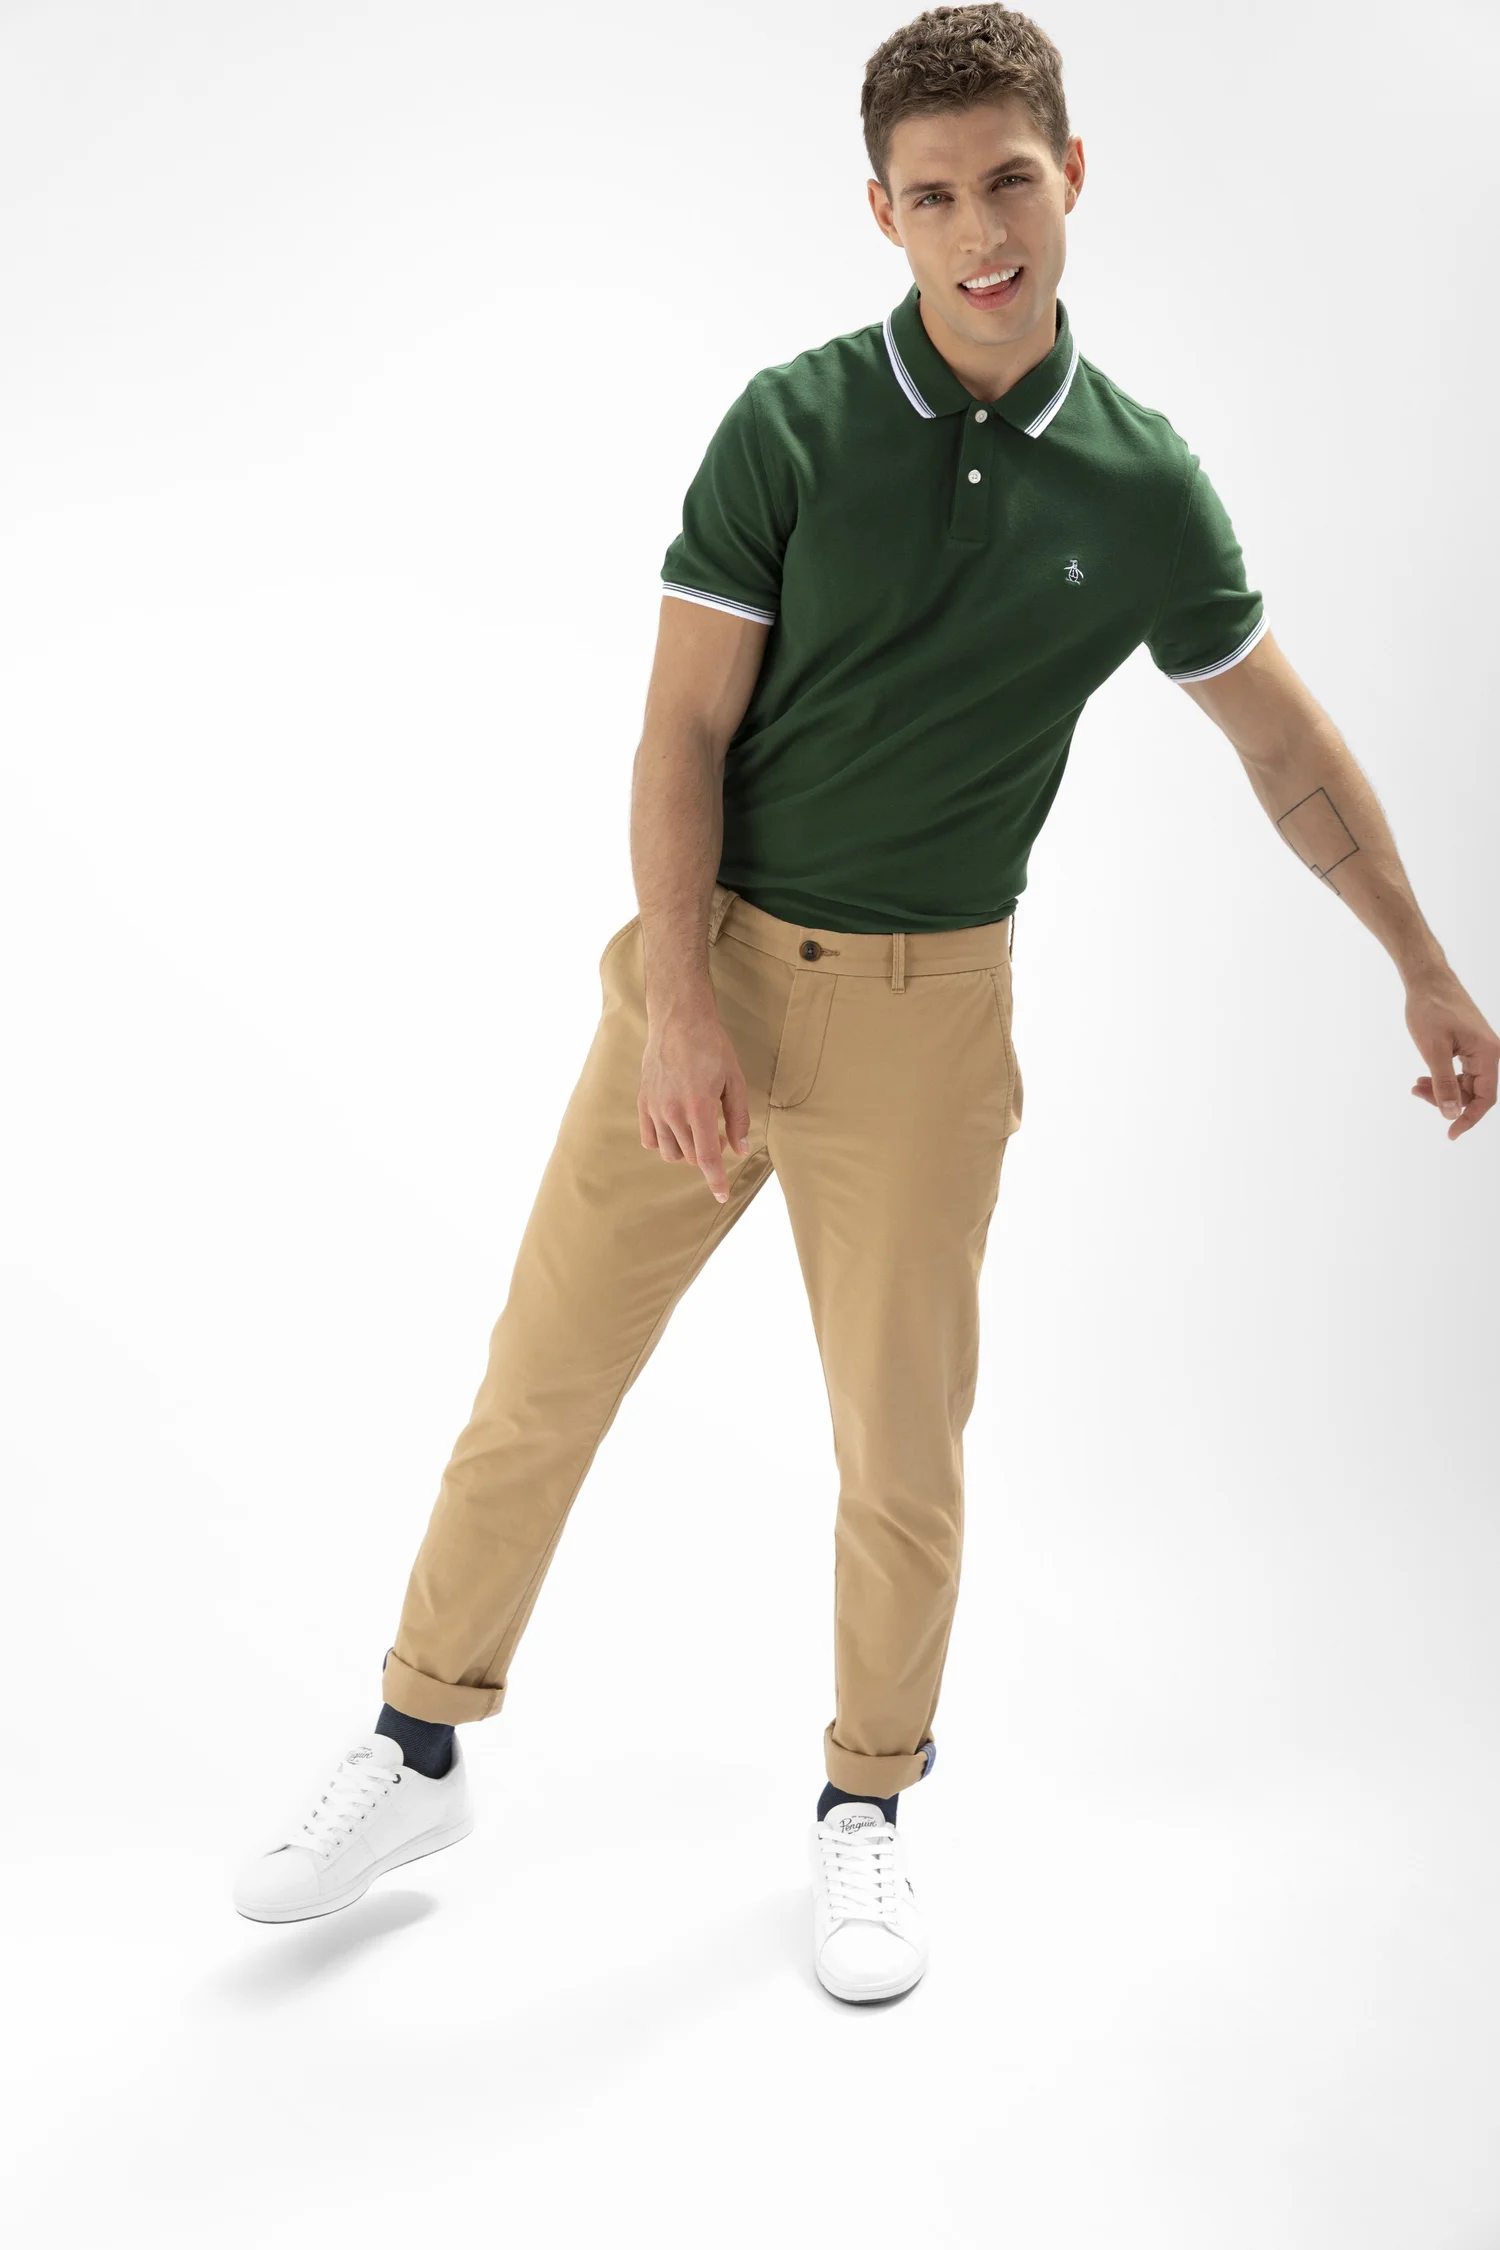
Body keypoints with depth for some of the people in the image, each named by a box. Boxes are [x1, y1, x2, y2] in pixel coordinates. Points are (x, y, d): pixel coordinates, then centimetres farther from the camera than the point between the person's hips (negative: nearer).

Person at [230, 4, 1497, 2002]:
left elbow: (1288, 747, 11)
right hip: (708, 966, 0)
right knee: (541, 1383, 5)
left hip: (926, 1009, 0)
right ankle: (419, 1754, 26)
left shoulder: (1143, 486, 1)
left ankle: (867, 1807, 29)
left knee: (905, 1442, 6)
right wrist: (679, 1005, -16)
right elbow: (684, 731, -5)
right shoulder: (791, 426, -3)